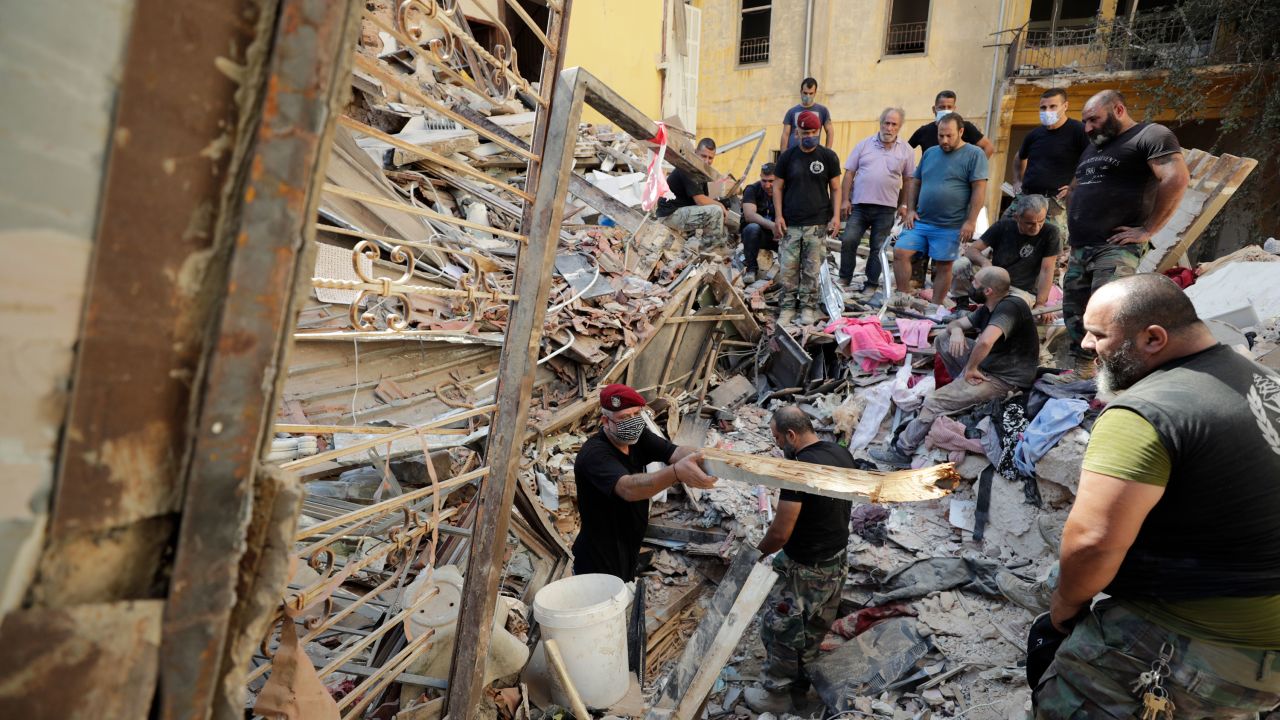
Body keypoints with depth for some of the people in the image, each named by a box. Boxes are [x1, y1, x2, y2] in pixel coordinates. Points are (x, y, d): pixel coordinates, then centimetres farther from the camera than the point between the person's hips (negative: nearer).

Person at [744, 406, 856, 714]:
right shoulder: (843, 454, -3)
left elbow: (780, 533, -27)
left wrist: (759, 551, -7)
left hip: (806, 570, -8)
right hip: (838, 560, 8)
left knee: (779, 628, 11)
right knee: (814, 627, 24)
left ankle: (777, 694, 27)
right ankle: (801, 677, 43)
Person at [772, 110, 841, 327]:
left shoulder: (828, 157, 5)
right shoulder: (787, 157, 7)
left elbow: (835, 188, 8)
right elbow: (778, 187, 8)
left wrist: (836, 216, -3)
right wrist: (779, 216, -2)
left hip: (818, 224, -1)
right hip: (790, 224, 1)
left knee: (812, 270, 1)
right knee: (788, 268, -1)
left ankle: (808, 307, 12)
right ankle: (787, 307, 10)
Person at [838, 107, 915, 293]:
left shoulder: (906, 151, 6)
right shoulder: (864, 145, 5)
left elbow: (909, 180, 9)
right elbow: (849, 173, 4)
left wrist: (904, 204, 3)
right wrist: (844, 200, -3)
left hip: (886, 208, 0)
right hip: (859, 205, 0)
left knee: (878, 248, 6)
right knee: (848, 241, -6)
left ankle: (871, 285, 16)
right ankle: (844, 279, 9)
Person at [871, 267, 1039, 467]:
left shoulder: (1009, 307, -23)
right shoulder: (989, 308, 7)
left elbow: (985, 342, -40)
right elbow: (954, 323, 14)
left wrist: (971, 368, -23)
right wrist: (956, 330, -11)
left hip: (1005, 379, -10)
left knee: (934, 401, -18)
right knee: (942, 340, 13)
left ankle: (901, 451, -6)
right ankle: (965, 388, 12)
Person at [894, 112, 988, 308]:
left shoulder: (974, 155, -3)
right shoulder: (930, 153, 13)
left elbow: (979, 189, -8)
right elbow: (914, 182, 18)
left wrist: (971, 221, -14)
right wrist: (910, 210, 6)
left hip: (950, 226, -5)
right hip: (920, 221, 5)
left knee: (943, 267, 3)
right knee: (900, 252, -6)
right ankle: (902, 297, 4)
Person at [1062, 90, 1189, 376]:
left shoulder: (1151, 135, -2)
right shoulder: (1092, 147, 24)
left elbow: (1177, 179, -16)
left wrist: (1147, 230, -16)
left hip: (1115, 248, -8)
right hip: (1079, 249, 9)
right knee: (1074, 317, 8)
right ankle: (1082, 375, 17)